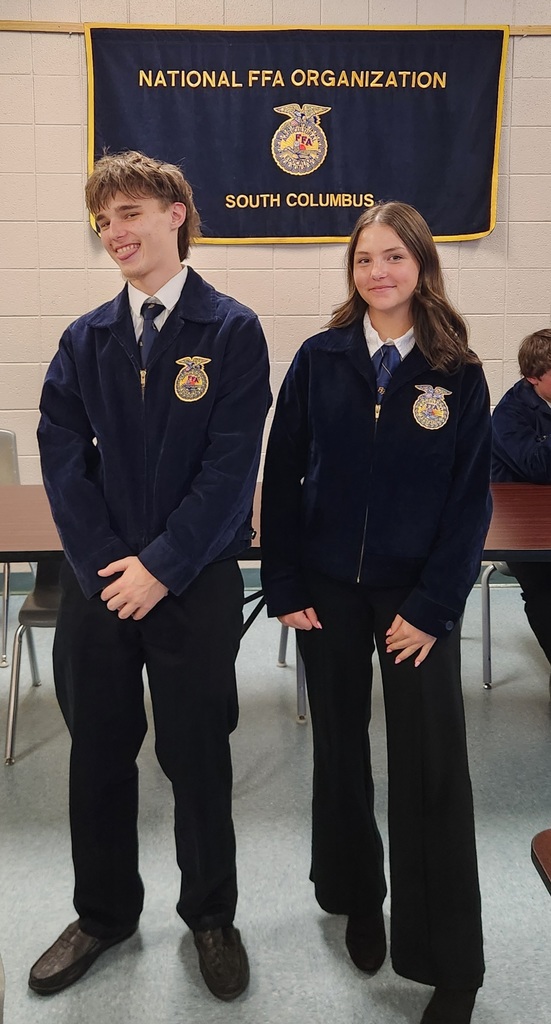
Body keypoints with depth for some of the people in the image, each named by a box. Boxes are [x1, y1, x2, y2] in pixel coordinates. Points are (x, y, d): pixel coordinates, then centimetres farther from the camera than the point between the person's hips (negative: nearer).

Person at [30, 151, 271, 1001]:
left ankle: (211, 916, 35)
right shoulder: (85, 339, 6)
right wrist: (102, 562, -10)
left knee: (197, 757, 10)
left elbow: (232, 464, -11)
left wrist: (162, 567, -14)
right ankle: (104, 913, 38)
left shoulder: (232, 331, -4)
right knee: (98, 753, 15)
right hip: (95, 581, 3)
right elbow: (61, 454, 0)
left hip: (195, 583, -3)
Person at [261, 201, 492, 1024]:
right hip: (328, 586, 2)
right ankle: (355, 899, 38)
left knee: (433, 769, 2)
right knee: (340, 750, 14)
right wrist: (285, 586, -4)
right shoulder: (320, 360, -1)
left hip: (417, 594, -1)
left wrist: (433, 606, -10)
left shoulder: (458, 375, -3)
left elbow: (472, 498, -4)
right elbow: (282, 476, 0)